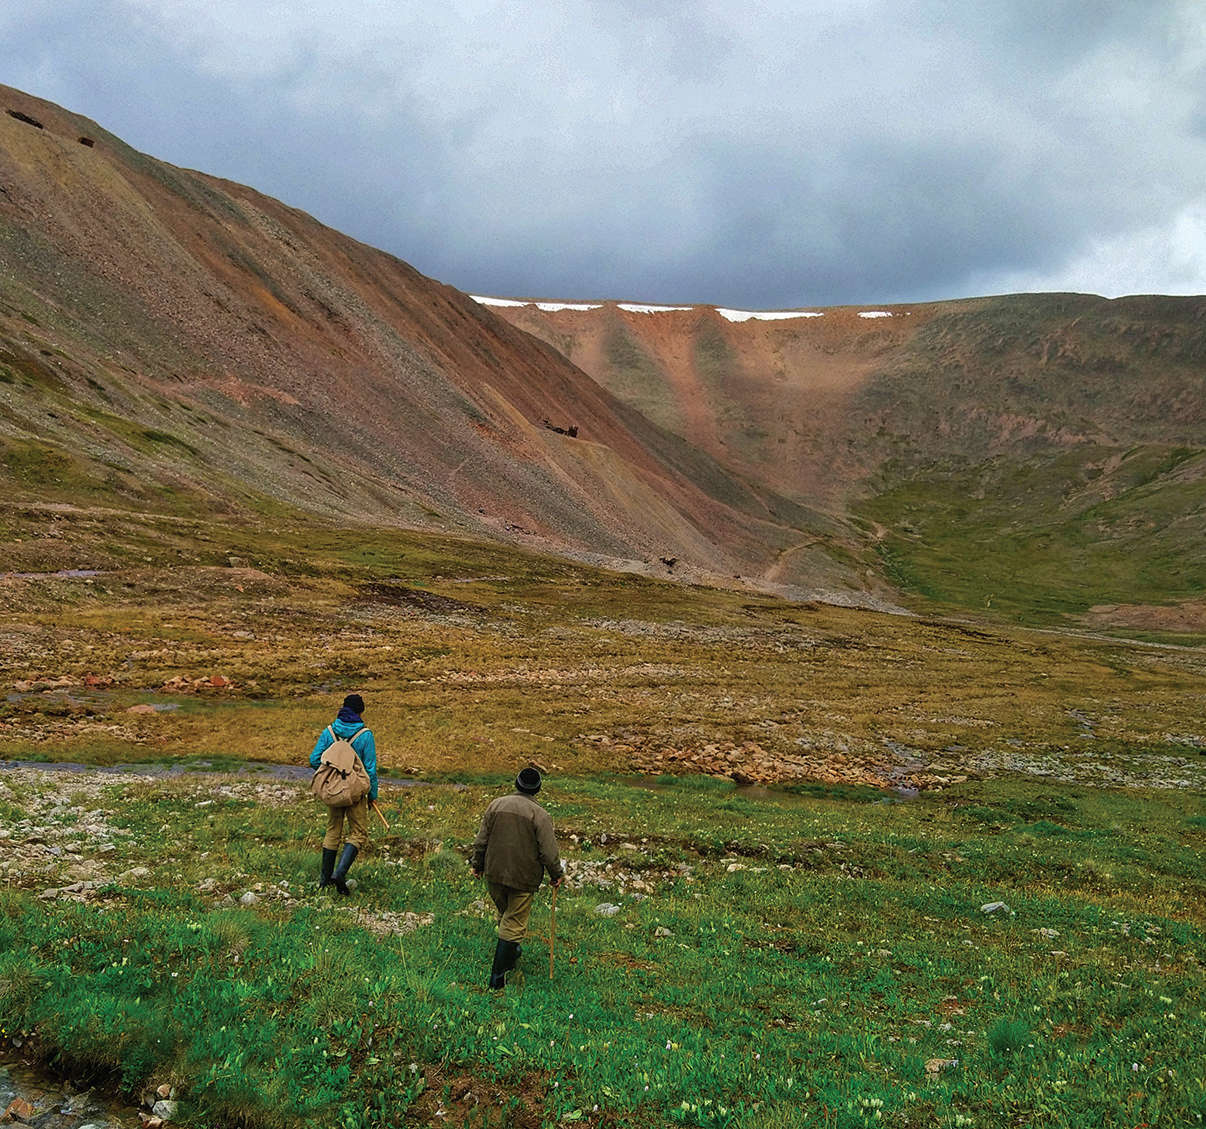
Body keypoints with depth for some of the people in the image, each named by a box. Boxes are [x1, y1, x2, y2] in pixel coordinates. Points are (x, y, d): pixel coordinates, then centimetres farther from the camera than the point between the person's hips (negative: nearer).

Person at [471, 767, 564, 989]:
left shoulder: (496, 805, 0)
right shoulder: (539, 815, -13)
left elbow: (481, 840, 5)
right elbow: (549, 851, -11)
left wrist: (477, 865, 18)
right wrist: (557, 874, 4)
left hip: (494, 873, 4)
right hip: (523, 879, -4)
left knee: (505, 915, 23)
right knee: (514, 923, 3)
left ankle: (510, 952, 43)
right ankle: (498, 975, 2)